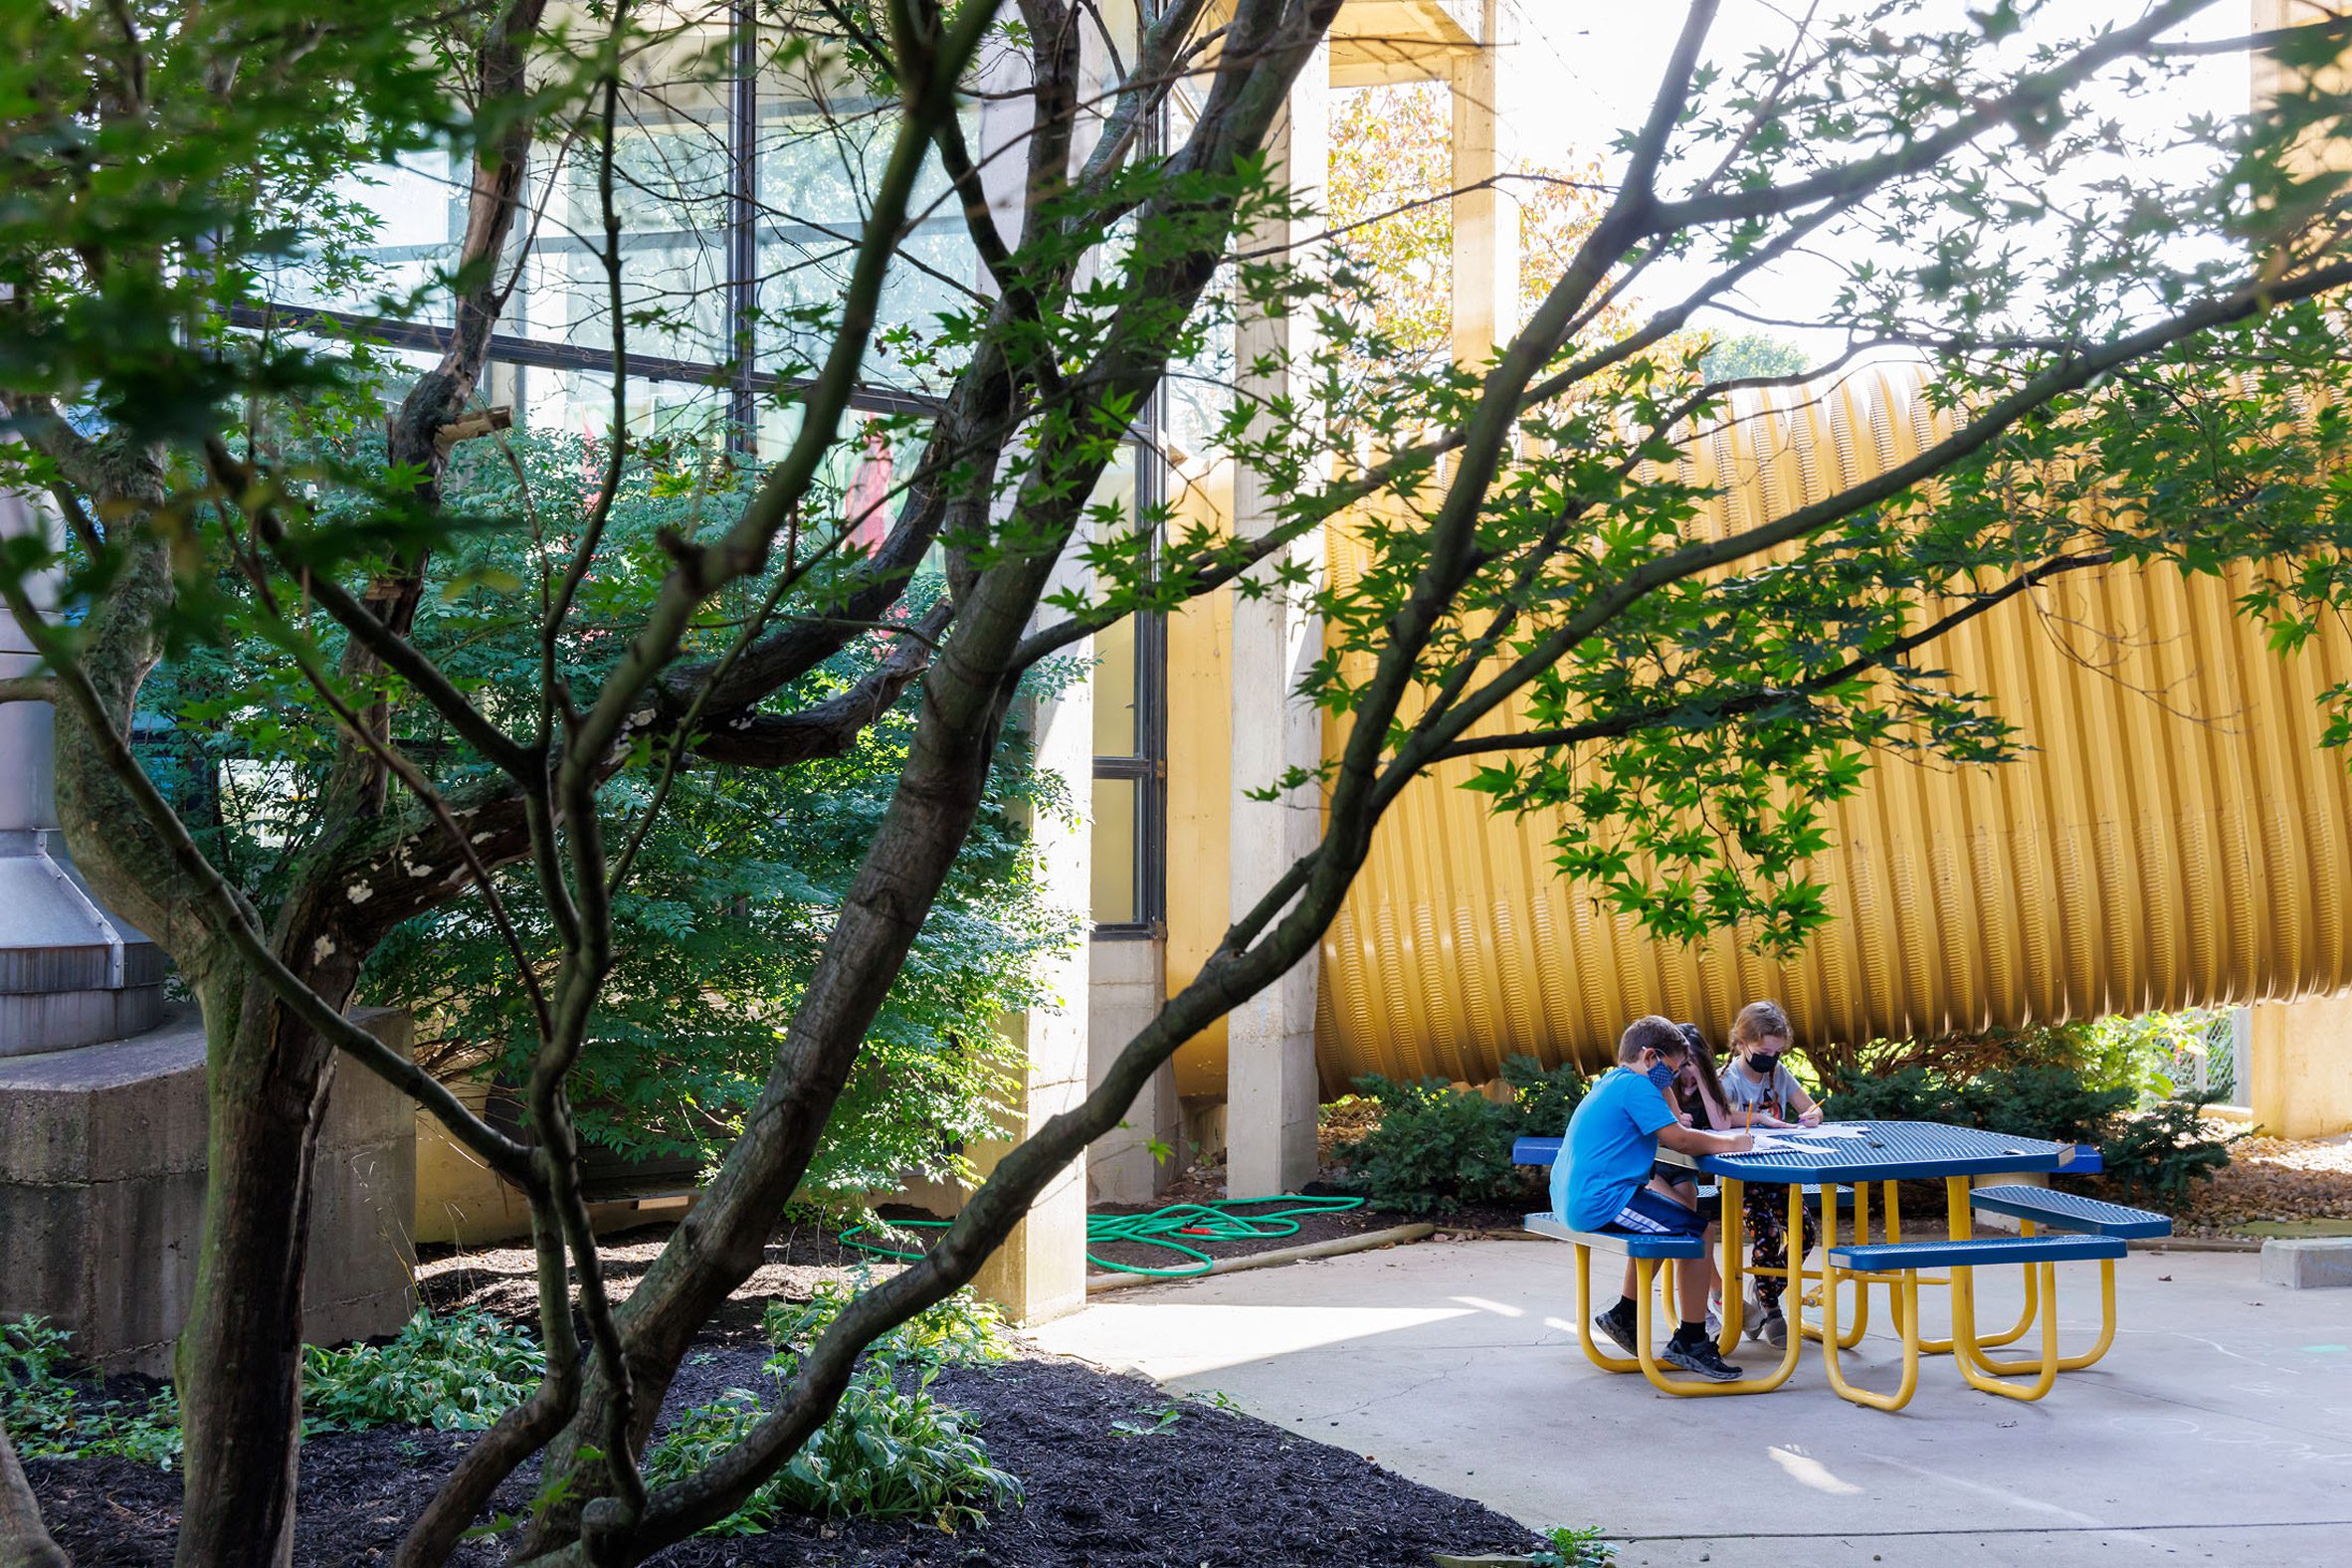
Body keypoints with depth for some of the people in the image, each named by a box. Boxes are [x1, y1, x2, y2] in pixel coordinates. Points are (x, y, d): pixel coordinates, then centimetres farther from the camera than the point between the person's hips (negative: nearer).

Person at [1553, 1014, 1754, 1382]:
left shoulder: (1610, 1082, 20)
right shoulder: (1636, 1086, -10)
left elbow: (1665, 1131, 28)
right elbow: (1679, 1140, -14)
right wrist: (1730, 1143, -4)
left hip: (1571, 1199, 11)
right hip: (1601, 1201, -11)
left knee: (1667, 1219, 30)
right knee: (1695, 1231, -10)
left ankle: (1624, 1315, 33)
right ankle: (1690, 1341, -4)